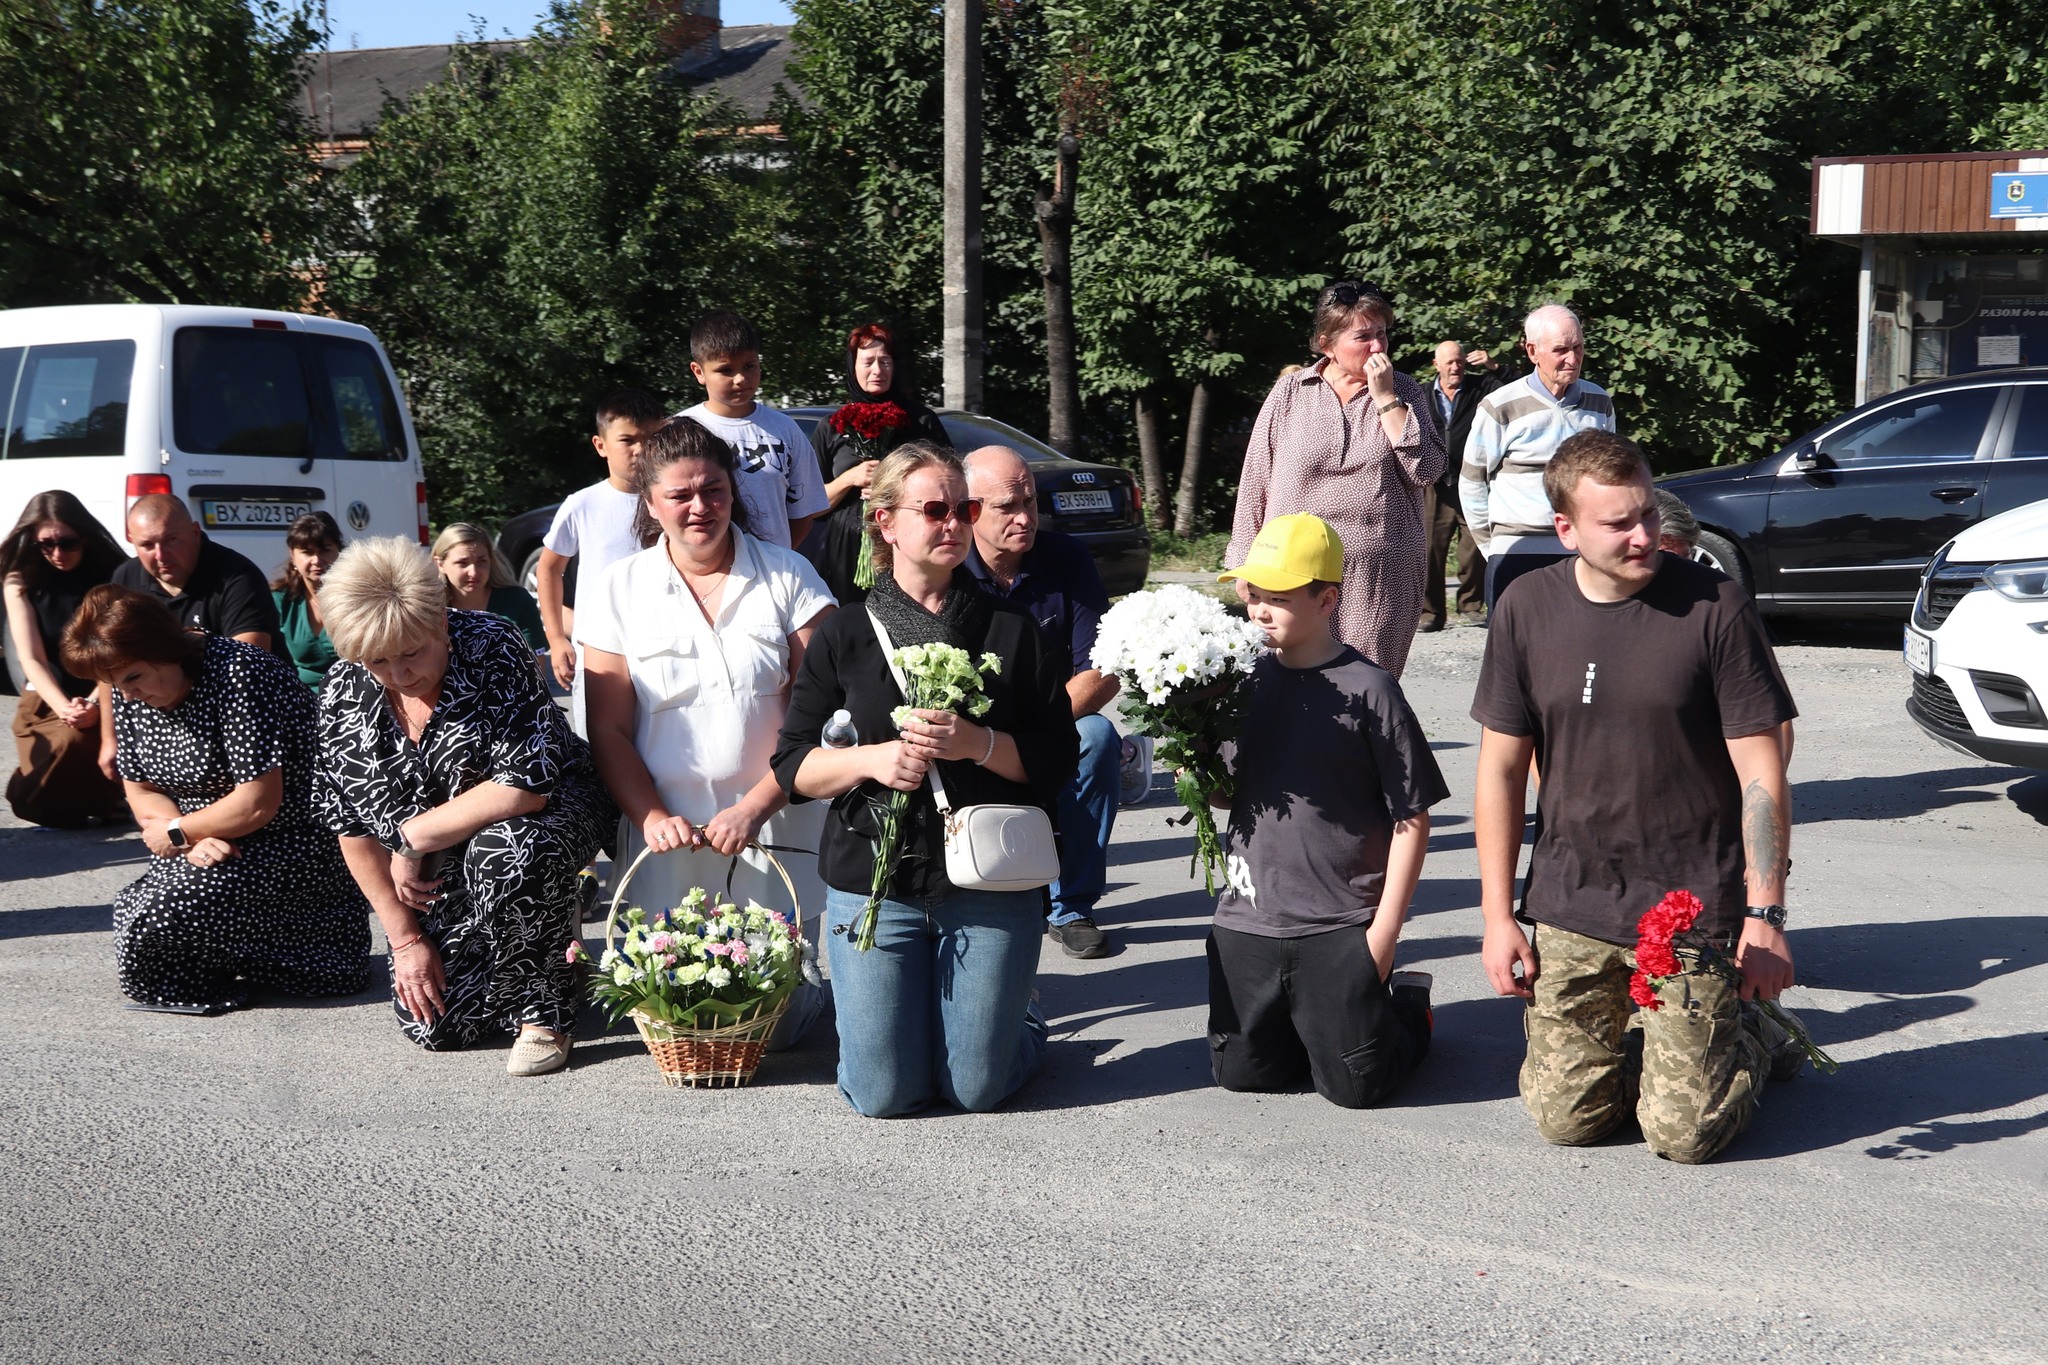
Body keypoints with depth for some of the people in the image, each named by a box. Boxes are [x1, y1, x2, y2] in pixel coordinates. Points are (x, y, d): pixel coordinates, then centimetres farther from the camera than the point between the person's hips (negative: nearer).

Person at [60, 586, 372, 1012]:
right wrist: (194, 843, -13)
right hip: (212, 851, 9)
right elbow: (141, 791, 8)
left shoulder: (237, 673, -22)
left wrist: (175, 832, -10)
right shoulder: (130, 693, 2)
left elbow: (258, 803, -23)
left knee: (153, 924, -22)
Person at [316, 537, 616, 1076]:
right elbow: (355, 827, -3)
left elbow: (527, 786, -30)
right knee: (432, 1024, -6)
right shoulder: (343, 696, -10)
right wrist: (406, 938, -5)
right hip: (435, 876, 4)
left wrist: (412, 837, -23)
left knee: (501, 849, -39)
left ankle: (544, 1014, -16)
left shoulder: (493, 648, -23)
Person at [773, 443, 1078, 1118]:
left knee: (976, 1088, -1)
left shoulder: (1012, 631, 5)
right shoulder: (844, 637, 5)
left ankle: (1022, 1023, 32)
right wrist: (872, 759, -14)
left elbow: (1059, 760, 1)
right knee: (883, 1094, -2)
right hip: (874, 882, 0)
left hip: (991, 886, 0)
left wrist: (978, 745, -16)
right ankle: (896, 1016, 31)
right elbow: (793, 767, 4)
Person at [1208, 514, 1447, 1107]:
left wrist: (1384, 932, -11)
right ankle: (1303, 1019, 37)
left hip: (1342, 929, -5)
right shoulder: (1247, 679, 4)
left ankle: (1408, 1006, 30)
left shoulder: (1367, 690, -11)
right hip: (1248, 921, 5)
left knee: (1353, 1086, 2)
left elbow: (1411, 818, -9)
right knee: (1241, 1072, 10)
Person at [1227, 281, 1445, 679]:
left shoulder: (1404, 392, 9)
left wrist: (1385, 399, -7)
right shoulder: (1290, 393, 7)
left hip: (1380, 578, 0)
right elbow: (1256, 481, 9)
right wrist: (1246, 563, 7)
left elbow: (1426, 469, -4)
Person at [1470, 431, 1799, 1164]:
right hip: (1571, 907, 3)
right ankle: (1646, 1041, 31)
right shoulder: (1526, 609, 0)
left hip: (1695, 908, -3)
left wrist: (1765, 914, -11)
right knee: (1566, 1118, 1)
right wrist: (1498, 915, 3)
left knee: (1684, 1132, -4)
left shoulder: (1715, 606, -10)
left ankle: (1747, 1035, 26)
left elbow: (1761, 770, -7)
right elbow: (1501, 768, 6)